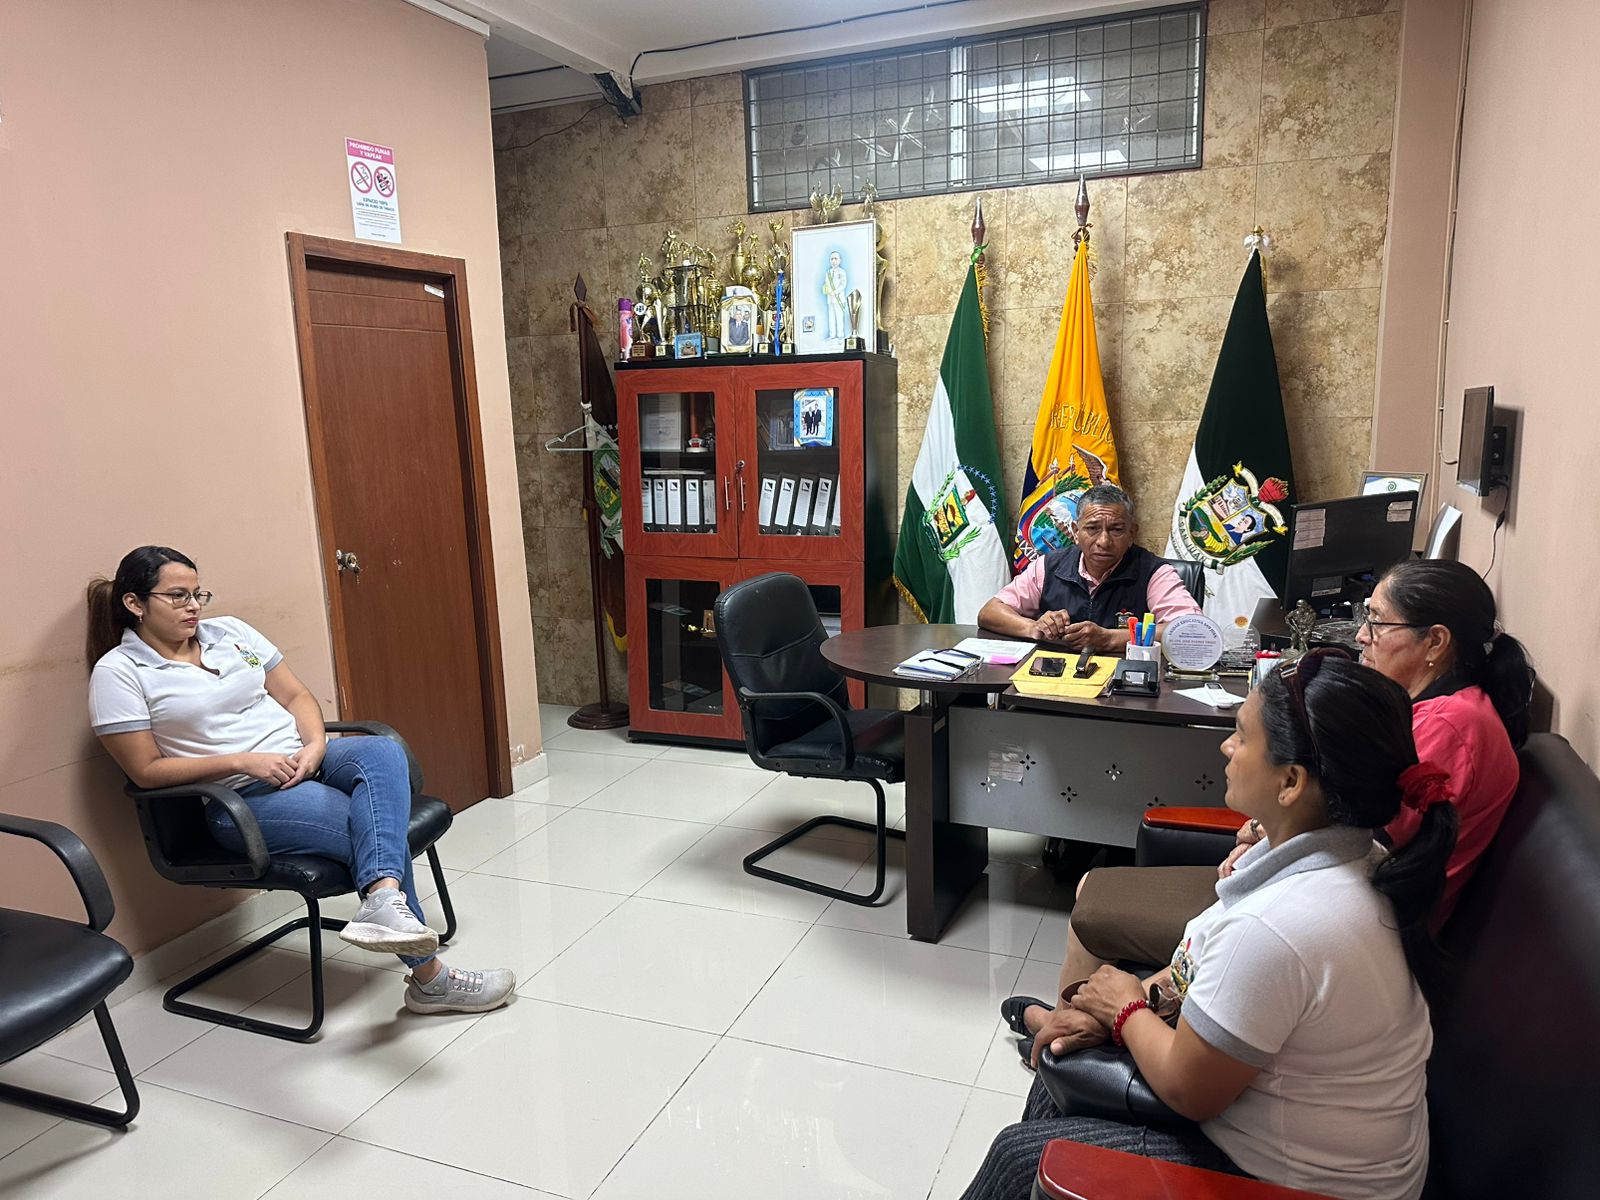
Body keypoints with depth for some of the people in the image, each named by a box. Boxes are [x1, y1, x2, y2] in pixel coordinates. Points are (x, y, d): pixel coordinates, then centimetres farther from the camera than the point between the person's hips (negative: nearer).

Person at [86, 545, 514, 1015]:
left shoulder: (229, 631, 13)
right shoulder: (118, 673, -2)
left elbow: (296, 697, 14)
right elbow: (146, 770, -7)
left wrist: (315, 745, -7)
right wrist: (243, 761, -17)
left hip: (302, 759, 6)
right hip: (241, 798, -5)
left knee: (383, 752, -28)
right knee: (371, 823, -26)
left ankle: (382, 897, -48)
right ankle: (429, 978, -20)